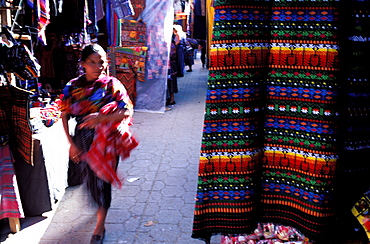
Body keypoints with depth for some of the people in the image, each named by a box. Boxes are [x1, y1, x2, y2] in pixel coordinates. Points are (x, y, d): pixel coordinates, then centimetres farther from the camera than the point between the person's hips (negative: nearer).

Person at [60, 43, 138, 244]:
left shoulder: (111, 84, -10)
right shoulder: (72, 87, -3)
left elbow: (127, 112, -14)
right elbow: (65, 115, 1)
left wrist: (101, 118, -27)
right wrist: (71, 143, -4)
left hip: (105, 141, -3)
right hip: (83, 140, 3)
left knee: (101, 179, 2)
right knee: (89, 177, 15)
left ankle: (100, 226, 19)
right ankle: (101, 206, 48)